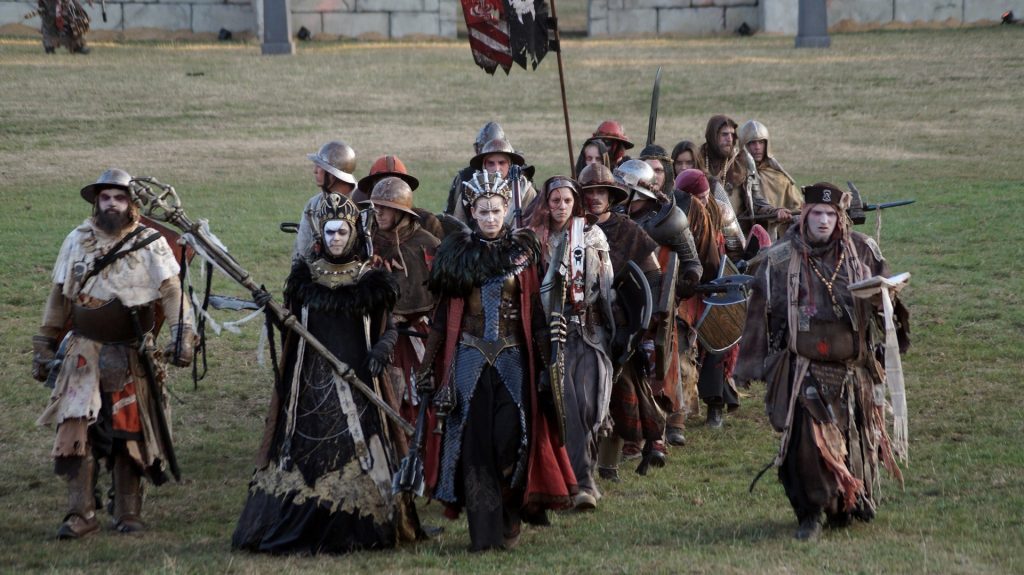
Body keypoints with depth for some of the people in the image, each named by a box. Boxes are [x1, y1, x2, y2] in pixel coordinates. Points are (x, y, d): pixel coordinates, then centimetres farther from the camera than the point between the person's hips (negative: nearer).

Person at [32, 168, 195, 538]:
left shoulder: (150, 244, 0)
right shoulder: (77, 241, 7)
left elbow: (171, 293, -2)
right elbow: (59, 297, 13)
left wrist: (181, 334, -15)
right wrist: (44, 346, 14)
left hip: (132, 356, -1)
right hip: (84, 353, 1)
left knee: (129, 435, 4)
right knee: (78, 431, -9)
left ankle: (128, 513, 15)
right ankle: (81, 514, -5)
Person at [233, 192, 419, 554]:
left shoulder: (370, 281, 2)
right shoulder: (305, 278, 7)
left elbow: (388, 329, 4)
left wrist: (380, 350, -14)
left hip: (355, 383, -2)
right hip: (311, 383, 2)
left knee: (356, 452, -7)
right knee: (305, 452, -1)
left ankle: (354, 530, 0)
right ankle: (299, 527, 4)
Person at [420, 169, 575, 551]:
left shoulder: (522, 251, 5)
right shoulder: (458, 252, 7)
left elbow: (536, 312, 3)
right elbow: (444, 313, 9)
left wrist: (546, 362, -2)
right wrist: (428, 363, 5)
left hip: (512, 357, -1)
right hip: (470, 357, 1)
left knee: (509, 439, -12)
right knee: (474, 441, -4)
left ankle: (509, 525, 5)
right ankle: (482, 531, -1)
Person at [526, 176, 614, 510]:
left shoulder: (592, 235, 10)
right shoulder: (534, 239, 6)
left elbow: (607, 282, 12)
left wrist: (610, 327, 9)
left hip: (590, 328, 1)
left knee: (588, 404, -7)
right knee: (567, 406, -11)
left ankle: (581, 475, 2)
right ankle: (583, 480, -7)